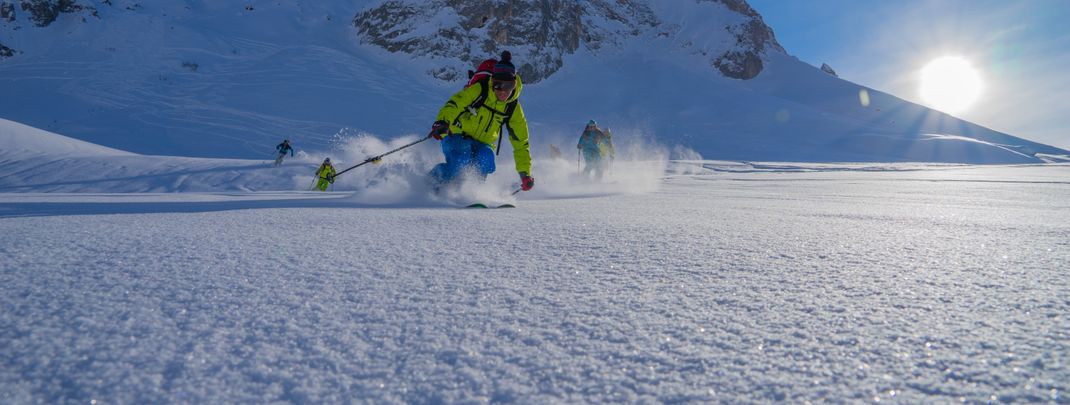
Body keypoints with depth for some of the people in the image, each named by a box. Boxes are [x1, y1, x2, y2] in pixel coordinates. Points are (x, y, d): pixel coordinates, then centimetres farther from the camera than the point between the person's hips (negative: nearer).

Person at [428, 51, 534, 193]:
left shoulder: (513, 109, -4)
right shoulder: (478, 90, -15)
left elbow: (520, 143, 2)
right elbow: (453, 104, -26)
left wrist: (525, 174, -5)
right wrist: (442, 122, -49)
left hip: (482, 144, 3)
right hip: (457, 137, -3)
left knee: (486, 159, -31)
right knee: (462, 161, -33)